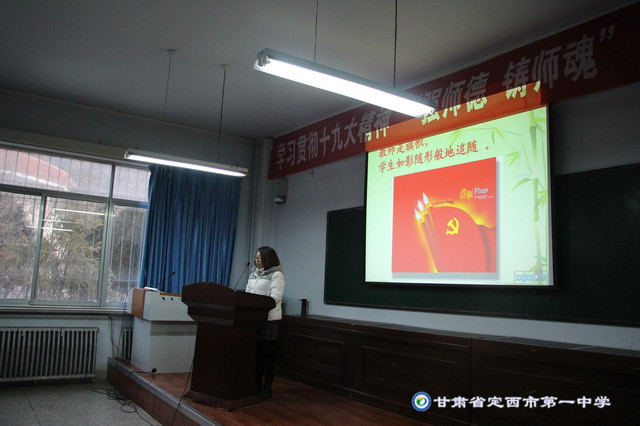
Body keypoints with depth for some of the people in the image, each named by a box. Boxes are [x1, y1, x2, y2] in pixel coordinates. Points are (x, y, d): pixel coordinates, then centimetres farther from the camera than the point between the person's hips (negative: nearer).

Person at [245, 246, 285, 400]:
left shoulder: (276, 274, -6)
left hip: (269, 319, -6)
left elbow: (276, 297, -16)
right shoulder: (254, 273, 17)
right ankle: (256, 386, 20)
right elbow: (247, 293, 19)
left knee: (268, 355, 1)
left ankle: (267, 389, 10)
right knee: (255, 354, 10)